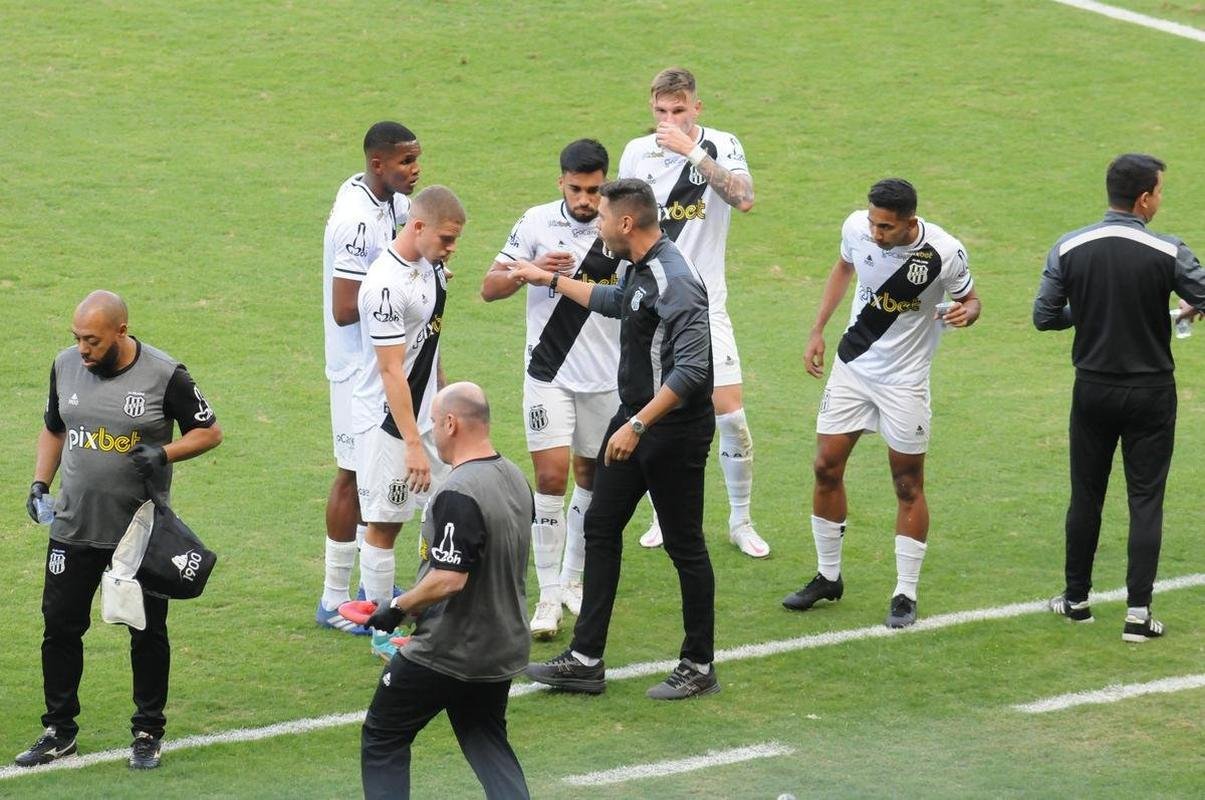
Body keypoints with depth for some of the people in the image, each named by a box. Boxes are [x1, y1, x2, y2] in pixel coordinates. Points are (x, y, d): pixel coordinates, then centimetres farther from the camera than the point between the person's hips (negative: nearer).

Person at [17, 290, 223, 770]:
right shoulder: (66, 366, 3)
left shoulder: (164, 375, -11)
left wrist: (164, 453, -19)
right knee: (60, 626, 5)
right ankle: (59, 732, 18)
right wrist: (40, 482, 4)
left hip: (142, 533, -4)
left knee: (148, 634, 6)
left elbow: (209, 432, -3)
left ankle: (148, 733, 20)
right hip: (73, 528, 4)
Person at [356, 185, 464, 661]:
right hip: (388, 424, -9)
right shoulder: (386, 285, -24)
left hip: (426, 413, 9)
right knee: (384, 525, 0)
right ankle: (383, 635, 9)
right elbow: (391, 371, -24)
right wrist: (413, 444, -24)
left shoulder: (430, 266, 5)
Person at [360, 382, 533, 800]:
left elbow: (449, 579, -30)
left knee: (382, 738, 8)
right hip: (503, 649, 8)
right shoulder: (516, 479, 4)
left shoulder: (457, 495, -25)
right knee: (486, 740, 22)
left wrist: (398, 607, -14)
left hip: (445, 655, -8)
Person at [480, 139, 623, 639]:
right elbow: (489, 288, -2)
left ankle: (573, 579, 29)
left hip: (605, 377, 2)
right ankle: (549, 597, -5)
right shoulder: (537, 223, -6)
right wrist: (532, 270, -20)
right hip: (549, 372, -2)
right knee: (550, 476, -10)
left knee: (592, 476, 11)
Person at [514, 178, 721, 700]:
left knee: (684, 544, 1)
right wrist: (550, 280, 39)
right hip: (635, 420, 10)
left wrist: (638, 425, -32)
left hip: (676, 428, -10)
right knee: (601, 526, 10)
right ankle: (586, 661, 14)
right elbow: (614, 301, 32)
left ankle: (699, 667, 13)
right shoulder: (639, 271, 7)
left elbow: (690, 369, -30)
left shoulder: (674, 281, -23)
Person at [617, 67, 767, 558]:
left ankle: (741, 520, 8)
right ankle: (666, 514, 23)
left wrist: (692, 151, -31)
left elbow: (744, 199, -27)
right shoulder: (636, 153, 1)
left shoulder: (721, 147, -7)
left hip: (704, 305, -2)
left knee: (730, 413, -7)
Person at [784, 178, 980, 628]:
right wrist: (817, 331, 9)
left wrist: (965, 313, -29)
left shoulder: (944, 253, -23)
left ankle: (905, 595, 10)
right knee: (826, 468, 5)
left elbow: (969, 299, -5)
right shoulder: (856, 228, -12)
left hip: (904, 379, -4)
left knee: (908, 485, 0)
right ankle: (828, 578, 21)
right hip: (852, 366, 4)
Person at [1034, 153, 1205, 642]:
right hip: (1150, 392, -2)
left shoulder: (1068, 250, -7)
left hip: (1093, 390, 2)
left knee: (1086, 496, 15)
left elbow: (1044, 317, -3)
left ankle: (1076, 600, 24)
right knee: (1145, 500, 3)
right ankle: (1138, 612, -1)